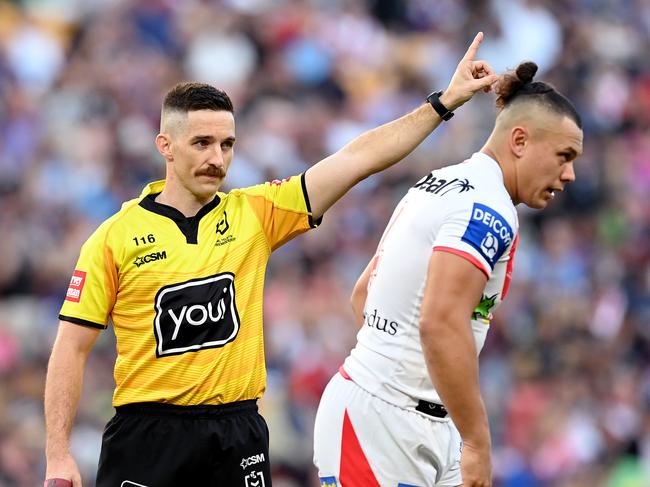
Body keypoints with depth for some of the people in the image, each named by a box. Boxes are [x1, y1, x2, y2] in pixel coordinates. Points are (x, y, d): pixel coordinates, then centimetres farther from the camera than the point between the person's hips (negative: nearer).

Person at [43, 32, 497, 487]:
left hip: (239, 434, 3)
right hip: (149, 432, -3)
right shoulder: (116, 237, -1)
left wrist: (444, 101, -2)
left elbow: (357, 159, 3)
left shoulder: (253, 214, 6)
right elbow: (72, 347, -1)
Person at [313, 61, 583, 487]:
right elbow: (441, 323, -28)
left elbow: (363, 295, 23)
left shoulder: (439, 184, 14)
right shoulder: (488, 209, -16)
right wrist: (478, 442, -24)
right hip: (381, 421, -10)